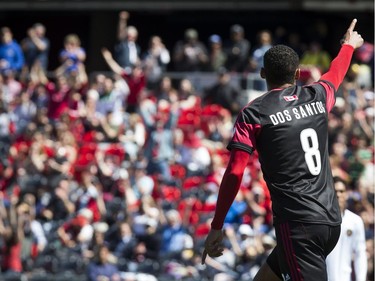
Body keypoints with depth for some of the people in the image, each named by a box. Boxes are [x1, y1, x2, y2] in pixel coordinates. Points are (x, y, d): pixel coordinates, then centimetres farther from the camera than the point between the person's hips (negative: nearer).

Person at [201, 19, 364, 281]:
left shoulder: (253, 114, -3)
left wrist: (216, 227, 0)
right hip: (331, 221, 7)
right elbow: (336, 74, 35)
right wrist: (349, 45, 57)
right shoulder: (318, 97, 11)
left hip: (297, 225, -7)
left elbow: (234, 174, -7)